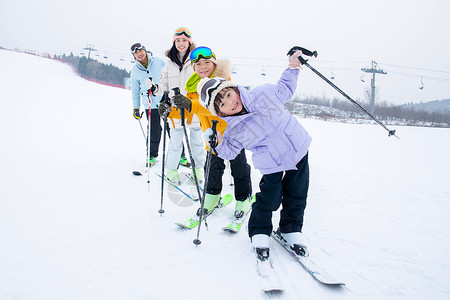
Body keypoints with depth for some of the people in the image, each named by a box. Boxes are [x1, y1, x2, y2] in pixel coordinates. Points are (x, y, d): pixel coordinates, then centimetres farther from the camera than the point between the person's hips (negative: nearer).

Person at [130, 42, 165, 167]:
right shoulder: (135, 70, 7)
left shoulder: (159, 62, 2)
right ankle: (152, 155, 15)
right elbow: (135, 91, 14)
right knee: (154, 130, -3)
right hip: (150, 104, 0)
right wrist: (136, 108, 13)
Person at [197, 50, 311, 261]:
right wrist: (219, 143, -20)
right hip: (273, 166, -2)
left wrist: (292, 68, 4)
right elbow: (228, 152, -2)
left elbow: (285, 89, 10)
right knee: (269, 200, -2)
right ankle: (259, 233, 25)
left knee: (296, 197, 11)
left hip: (299, 150, 3)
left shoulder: (264, 93, -10)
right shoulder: (232, 131, -14)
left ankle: (291, 230, 34)